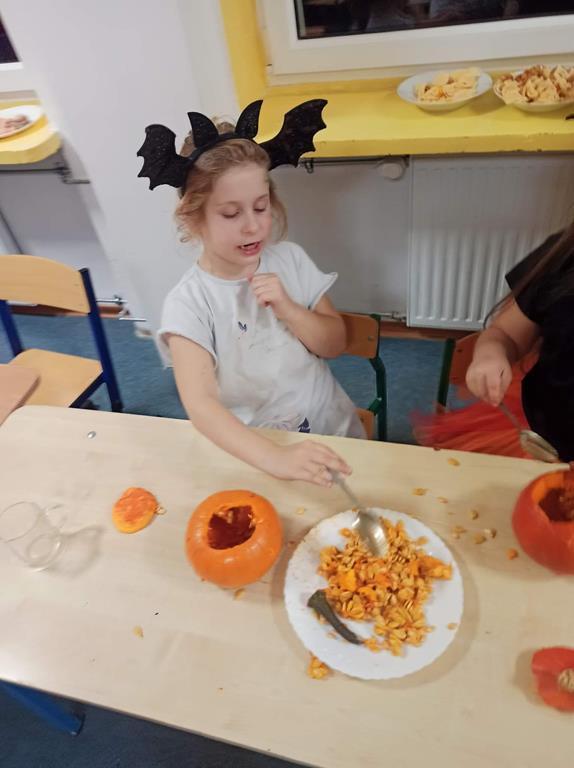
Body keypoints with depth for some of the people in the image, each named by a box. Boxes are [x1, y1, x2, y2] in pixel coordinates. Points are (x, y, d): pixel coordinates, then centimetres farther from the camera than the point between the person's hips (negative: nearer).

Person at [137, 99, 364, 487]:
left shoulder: (290, 258, -3)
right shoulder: (188, 302, -15)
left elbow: (335, 344, 1)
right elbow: (200, 404, -25)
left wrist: (287, 308, -17)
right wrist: (275, 458, -39)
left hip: (332, 428, 3)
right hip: (252, 449, -2)